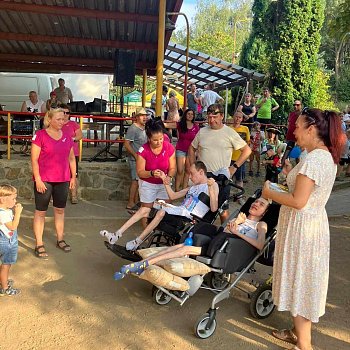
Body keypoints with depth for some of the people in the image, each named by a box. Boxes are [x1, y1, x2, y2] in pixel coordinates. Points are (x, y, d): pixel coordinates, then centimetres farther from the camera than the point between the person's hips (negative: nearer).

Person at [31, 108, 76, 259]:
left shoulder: (67, 137, 7)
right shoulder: (40, 135, -9)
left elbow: (71, 158, 15)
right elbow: (34, 159, -10)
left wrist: (73, 176, 11)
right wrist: (38, 179, -14)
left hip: (63, 180, 5)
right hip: (44, 180, -5)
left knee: (60, 210, 14)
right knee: (40, 212, 4)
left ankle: (60, 240, 28)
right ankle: (39, 245, 12)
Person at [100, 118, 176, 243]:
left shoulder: (169, 148, -18)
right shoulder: (143, 151, -24)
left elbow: (172, 168, -9)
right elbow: (140, 172, -18)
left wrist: (169, 177, -30)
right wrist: (152, 173, -37)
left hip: (164, 183, 3)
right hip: (148, 184, -3)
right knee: (145, 210, 2)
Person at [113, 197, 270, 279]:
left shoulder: (261, 225, 15)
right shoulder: (239, 218, 33)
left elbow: (260, 246, -6)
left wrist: (237, 232, -5)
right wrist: (234, 224, 4)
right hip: (212, 244, 5)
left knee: (186, 249, -25)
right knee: (180, 246, -19)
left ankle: (144, 264, -30)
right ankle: (138, 265, -26)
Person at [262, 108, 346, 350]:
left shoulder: (312, 159, -24)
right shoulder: (328, 157, 7)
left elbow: (298, 202, -25)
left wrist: (269, 194, -12)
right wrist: (293, 174, 12)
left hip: (302, 227, -10)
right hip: (314, 221, 10)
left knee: (299, 280, 5)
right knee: (304, 281, 21)